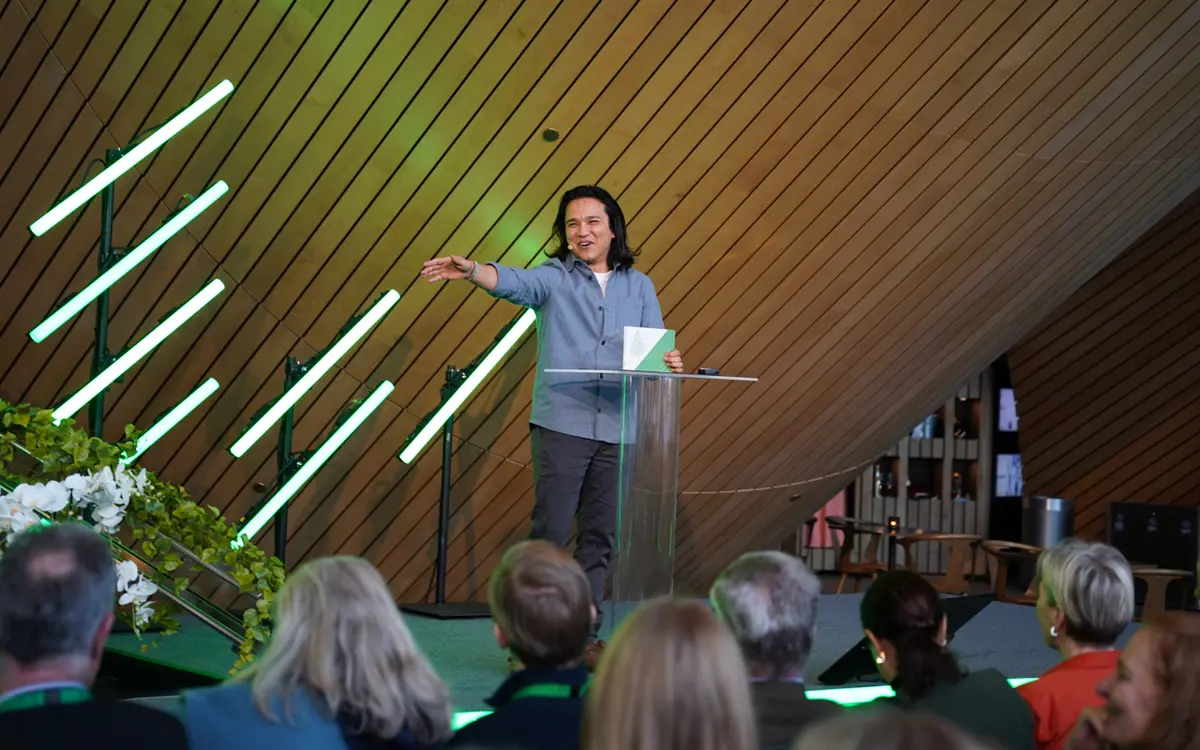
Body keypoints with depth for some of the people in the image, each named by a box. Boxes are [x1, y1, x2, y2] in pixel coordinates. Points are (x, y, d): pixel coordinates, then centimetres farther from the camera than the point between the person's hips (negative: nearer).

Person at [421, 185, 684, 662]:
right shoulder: (554, 278, 2)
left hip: (619, 430, 4)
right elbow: (514, 282, -18)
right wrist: (471, 270, -38)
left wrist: (668, 362, -11)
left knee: (600, 537, 7)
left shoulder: (639, 286, 14)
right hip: (562, 424, -4)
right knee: (550, 533, -7)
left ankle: (585, 636, 16)